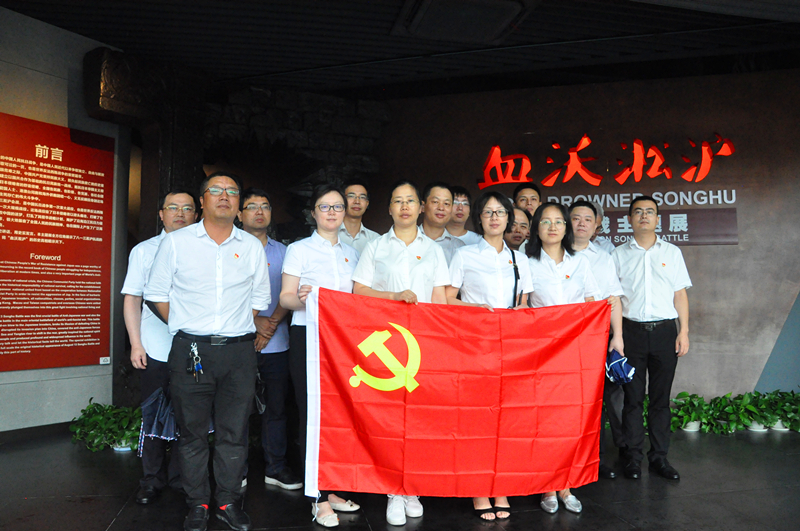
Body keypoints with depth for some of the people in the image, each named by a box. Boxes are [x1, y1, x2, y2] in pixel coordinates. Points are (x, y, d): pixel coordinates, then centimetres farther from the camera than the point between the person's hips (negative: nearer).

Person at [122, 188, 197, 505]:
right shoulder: (144, 251, 6)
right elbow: (132, 299, 5)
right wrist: (135, 344, -2)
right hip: (155, 349, 0)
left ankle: (180, 478, 23)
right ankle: (152, 481, 23)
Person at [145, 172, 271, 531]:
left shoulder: (253, 247, 9)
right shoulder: (176, 243, 4)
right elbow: (157, 294, 8)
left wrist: (236, 328, 8)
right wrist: (187, 327, 5)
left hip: (239, 351, 2)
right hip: (191, 350, -1)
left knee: (234, 431, 6)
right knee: (193, 431, 6)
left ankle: (228, 501, 21)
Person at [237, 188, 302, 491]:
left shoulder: (282, 252, 13)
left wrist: (271, 324, -8)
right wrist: (255, 321, -13)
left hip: (276, 342, 3)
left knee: (276, 404, 6)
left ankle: (276, 467, 15)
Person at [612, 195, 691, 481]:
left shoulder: (672, 252, 12)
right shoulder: (618, 255, 8)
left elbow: (680, 294, 10)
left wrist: (683, 331, 2)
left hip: (664, 331, 1)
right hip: (631, 331, -1)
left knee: (661, 397, 5)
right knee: (633, 397, 2)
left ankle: (659, 457, 15)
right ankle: (633, 458, 11)